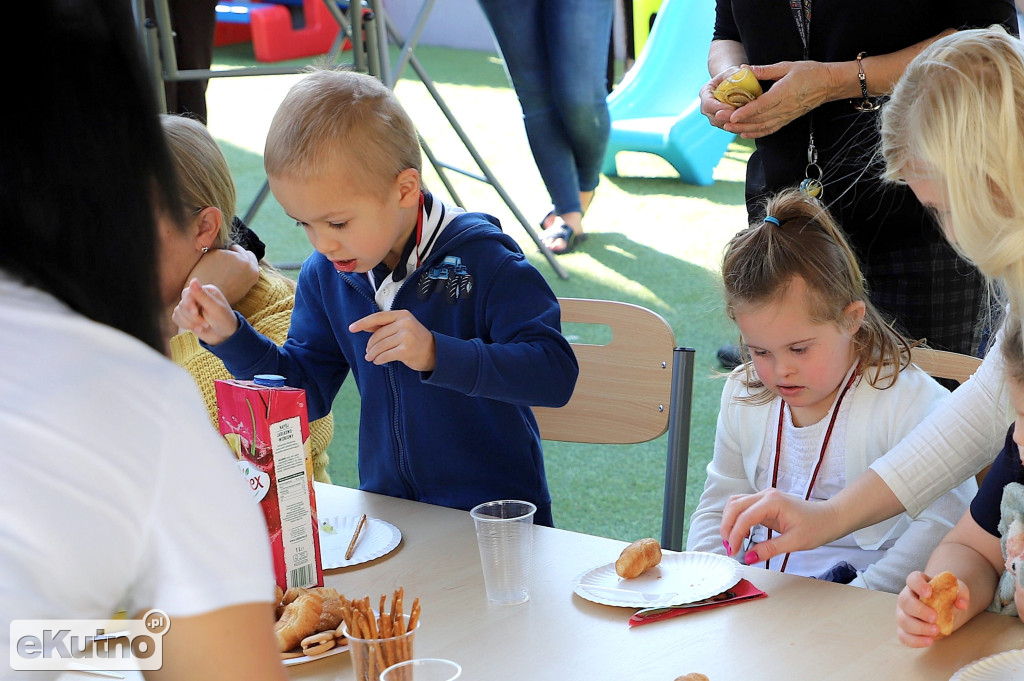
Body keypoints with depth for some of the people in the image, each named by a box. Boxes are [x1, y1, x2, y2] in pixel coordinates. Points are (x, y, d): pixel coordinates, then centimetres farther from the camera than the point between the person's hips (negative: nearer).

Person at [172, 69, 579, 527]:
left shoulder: (480, 259, -11)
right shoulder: (324, 276, 7)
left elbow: (556, 374, -19)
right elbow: (307, 393, 14)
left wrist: (437, 354, -28)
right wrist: (230, 336, 0)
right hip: (386, 511, 5)